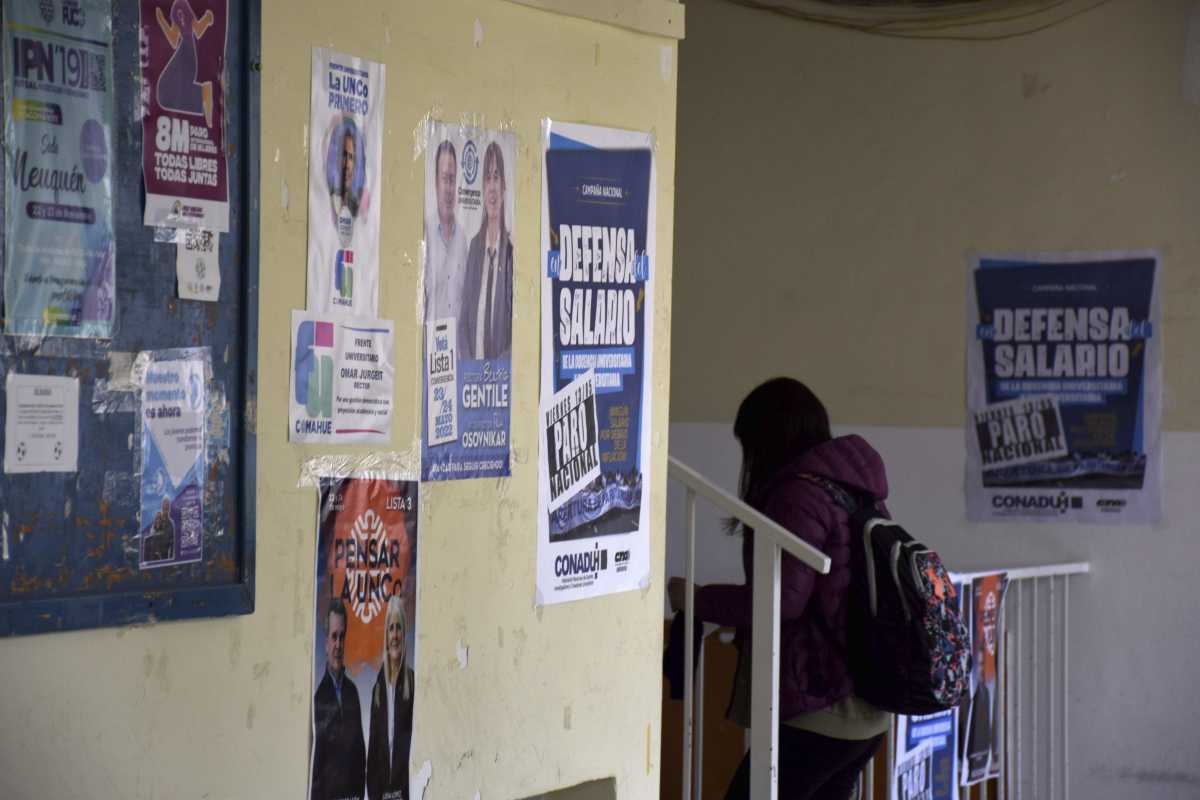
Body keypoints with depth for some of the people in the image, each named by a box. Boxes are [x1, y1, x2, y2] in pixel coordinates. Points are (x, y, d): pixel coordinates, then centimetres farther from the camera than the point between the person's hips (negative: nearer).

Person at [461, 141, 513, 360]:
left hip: (501, 363, -4)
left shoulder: (511, 249, -7)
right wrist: (466, 356, -1)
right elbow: (465, 309, 11)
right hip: (473, 360, 4)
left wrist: (505, 357, -14)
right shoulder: (475, 246, 9)